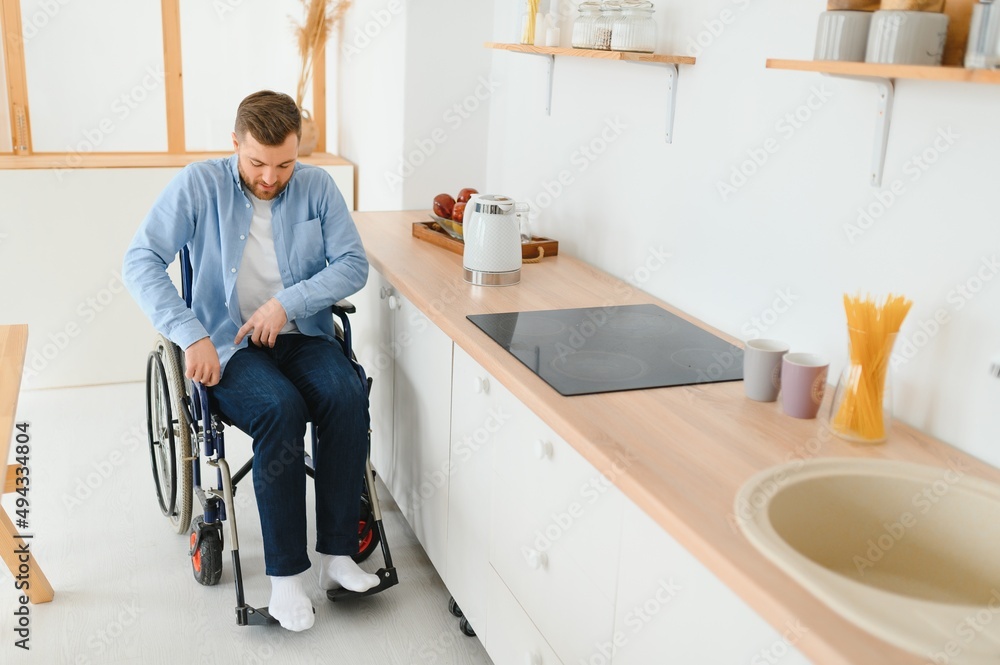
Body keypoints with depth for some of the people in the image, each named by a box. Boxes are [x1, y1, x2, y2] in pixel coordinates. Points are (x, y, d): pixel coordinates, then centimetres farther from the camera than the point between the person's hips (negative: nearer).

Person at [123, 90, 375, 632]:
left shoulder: (317, 187, 4)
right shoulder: (200, 185, -3)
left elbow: (353, 263, -2)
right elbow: (140, 261, -11)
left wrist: (287, 302, -15)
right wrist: (191, 335, -23)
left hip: (303, 336, 3)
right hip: (229, 344, -2)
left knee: (348, 396, -29)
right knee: (280, 408, -33)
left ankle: (337, 553, -19)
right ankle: (286, 572, -23)